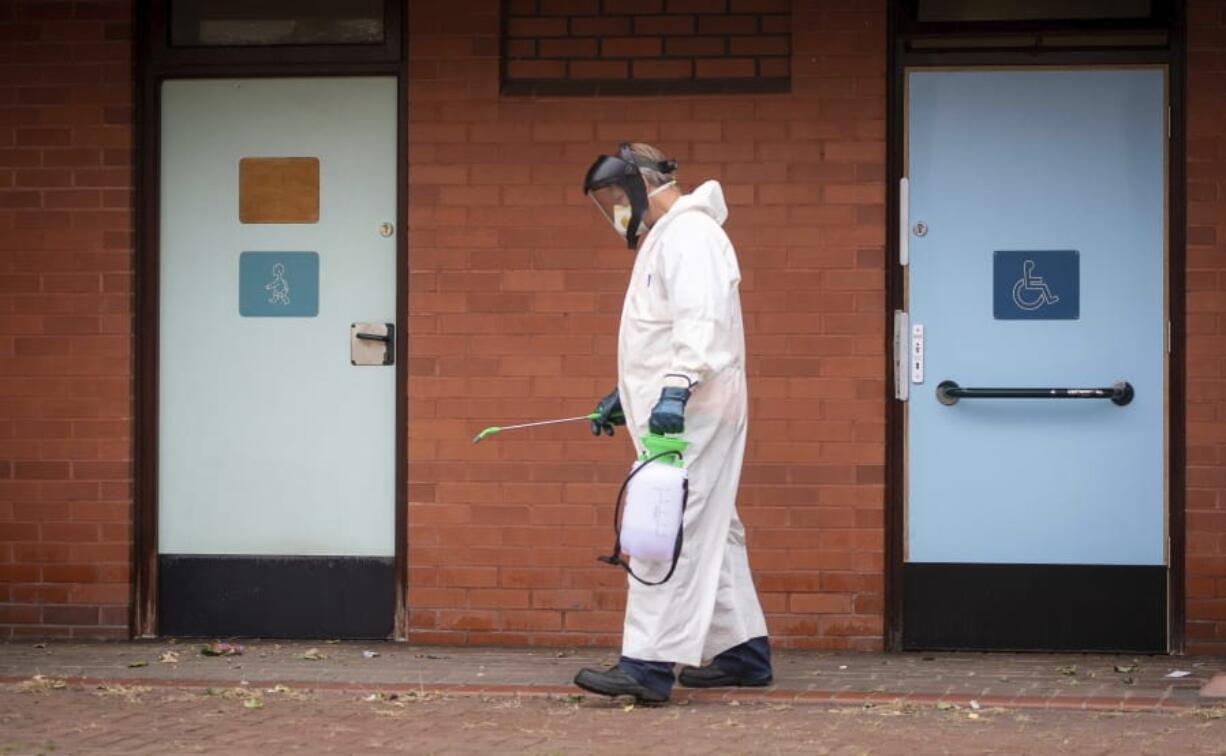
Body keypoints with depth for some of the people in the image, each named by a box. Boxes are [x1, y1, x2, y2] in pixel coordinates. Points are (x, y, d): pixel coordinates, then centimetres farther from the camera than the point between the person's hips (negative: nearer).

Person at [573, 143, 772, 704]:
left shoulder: (690, 234, -12)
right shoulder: (664, 238, 22)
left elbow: (702, 322, -26)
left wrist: (676, 387, -37)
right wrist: (625, 393, 25)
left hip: (690, 413, -11)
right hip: (673, 410, 11)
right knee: (709, 532, 14)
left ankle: (648, 666, -18)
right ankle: (743, 652, 20)